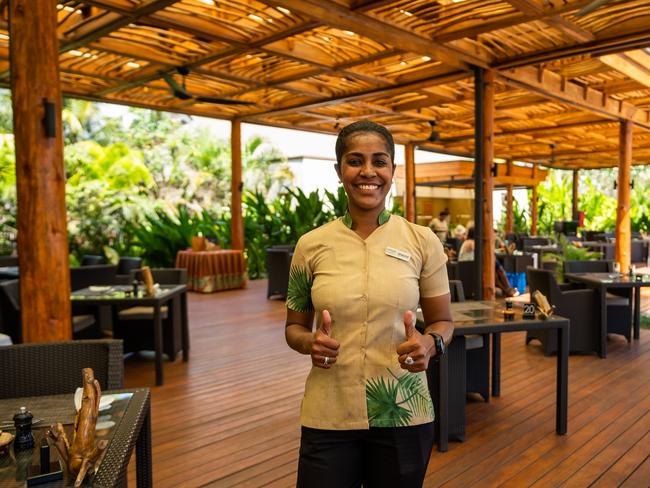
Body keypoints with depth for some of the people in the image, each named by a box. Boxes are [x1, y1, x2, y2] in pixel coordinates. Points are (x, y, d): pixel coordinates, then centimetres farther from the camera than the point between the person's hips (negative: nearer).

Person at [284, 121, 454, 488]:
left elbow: (443, 321, 4)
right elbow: (294, 326, 7)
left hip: (403, 415, 1)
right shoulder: (311, 245, -3)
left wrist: (429, 344, -17)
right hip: (328, 417, 0)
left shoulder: (422, 241, -4)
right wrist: (311, 342, -15)